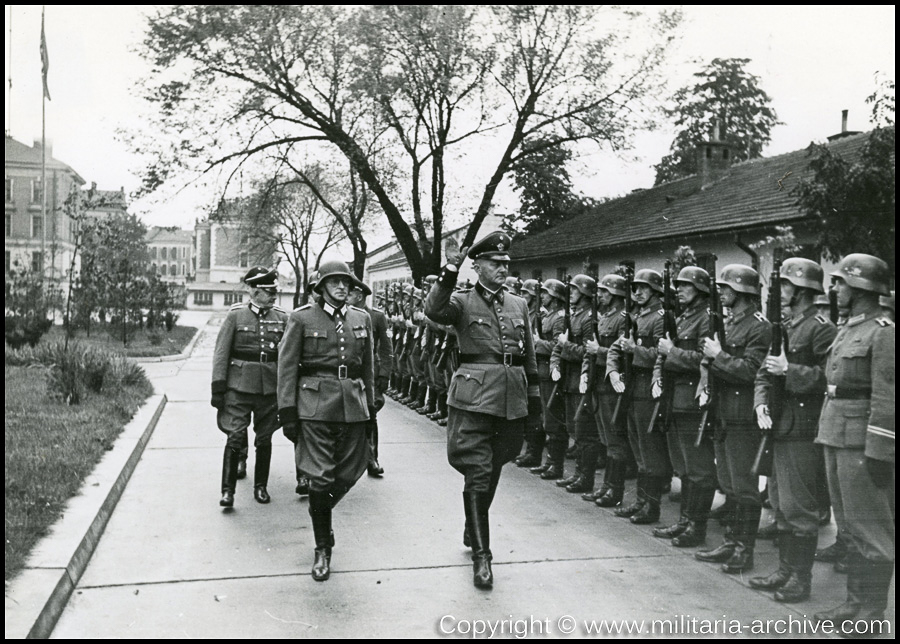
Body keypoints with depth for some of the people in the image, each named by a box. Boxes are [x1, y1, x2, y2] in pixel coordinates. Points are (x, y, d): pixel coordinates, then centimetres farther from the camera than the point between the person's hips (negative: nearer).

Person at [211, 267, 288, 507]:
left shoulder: (282, 318, 5)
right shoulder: (236, 315, -2)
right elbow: (221, 352, -2)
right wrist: (218, 388, -7)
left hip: (270, 387, 3)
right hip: (239, 386, -2)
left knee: (264, 439, 9)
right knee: (235, 438, -7)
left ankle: (260, 487, 23)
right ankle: (228, 490, 0)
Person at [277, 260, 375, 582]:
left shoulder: (362, 319, 11)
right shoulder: (302, 318, 0)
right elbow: (287, 367, -1)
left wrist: (370, 408, 15)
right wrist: (287, 411, -6)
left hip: (353, 405, 4)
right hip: (316, 404, -4)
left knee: (348, 474, 6)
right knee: (321, 477, -5)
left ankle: (319, 512, 37)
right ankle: (323, 549, 11)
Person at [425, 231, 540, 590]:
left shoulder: (519, 305, 14)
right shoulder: (462, 303, 1)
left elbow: (529, 355, 19)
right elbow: (434, 310, -21)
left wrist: (534, 394, 17)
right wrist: (449, 275, -30)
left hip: (512, 397, 5)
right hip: (474, 396, -5)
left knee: (493, 470, 16)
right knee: (478, 474, -6)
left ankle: (474, 529, 37)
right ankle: (481, 555, -1)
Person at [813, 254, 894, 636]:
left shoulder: (883, 332, -12)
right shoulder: (847, 329, 15)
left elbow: (886, 400, -17)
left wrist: (878, 452, -19)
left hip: (862, 440, -9)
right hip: (836, 436, 9)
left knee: (870, 529, 1)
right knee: (850, 525, 15)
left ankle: (871, 612, 12)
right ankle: (855, 603, 25)